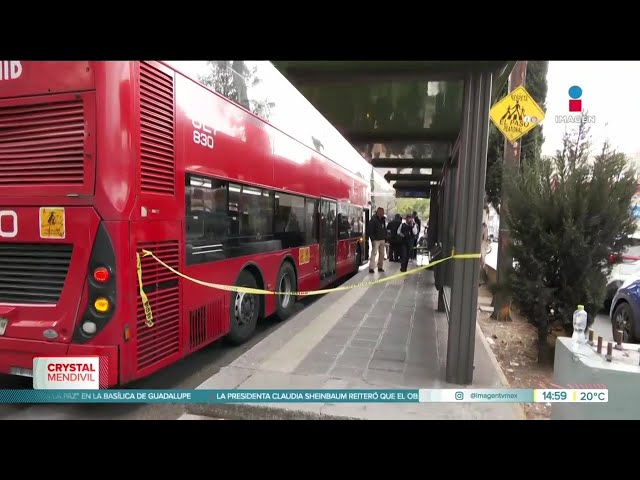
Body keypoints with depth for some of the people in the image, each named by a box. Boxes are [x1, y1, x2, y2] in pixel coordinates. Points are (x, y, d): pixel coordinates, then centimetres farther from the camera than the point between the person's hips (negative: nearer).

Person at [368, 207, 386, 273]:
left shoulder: (382, 220, 14)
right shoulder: (373, 220, -11)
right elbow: (370, 231, -15)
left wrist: (385, 237, 13)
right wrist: (372, 239, -21)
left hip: (382, 239, 8)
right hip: (376, 240, -8)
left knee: (382, 254, 10)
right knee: (374, 253, -11)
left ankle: (380, 267, 19)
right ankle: (371, 268, -13)